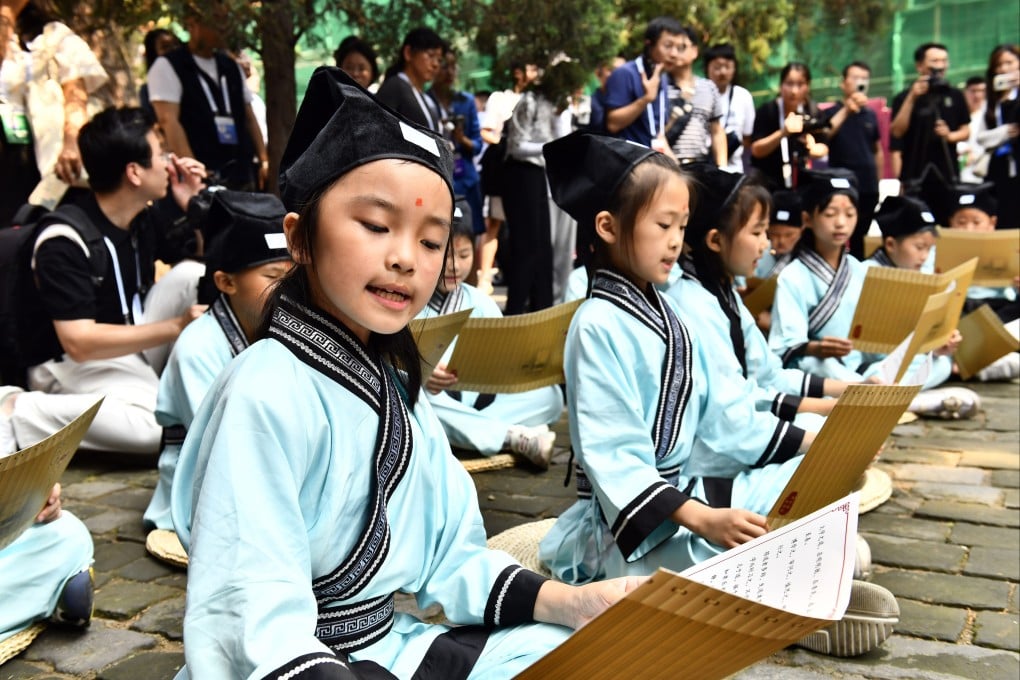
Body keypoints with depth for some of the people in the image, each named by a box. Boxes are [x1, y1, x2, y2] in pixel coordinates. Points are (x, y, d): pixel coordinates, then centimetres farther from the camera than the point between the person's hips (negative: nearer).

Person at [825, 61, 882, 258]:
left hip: (868, 186, 4)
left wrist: (879, 182, 16)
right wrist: (847, 109, -24)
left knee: (859, 238, 12)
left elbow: (877, 149, 18)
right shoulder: (833, 112, -1)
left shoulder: (870, 114, 10)